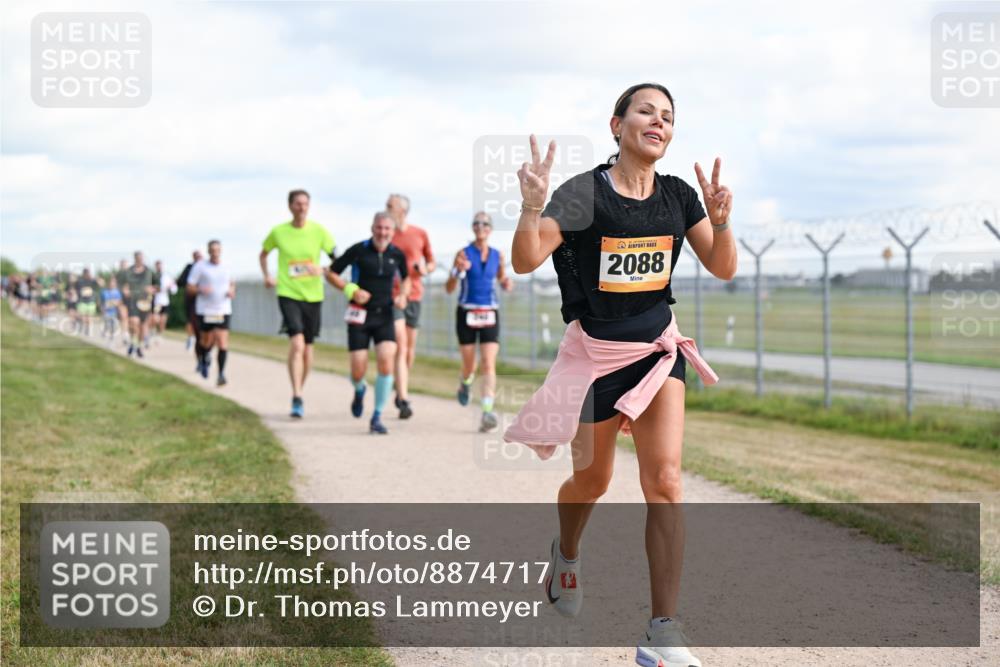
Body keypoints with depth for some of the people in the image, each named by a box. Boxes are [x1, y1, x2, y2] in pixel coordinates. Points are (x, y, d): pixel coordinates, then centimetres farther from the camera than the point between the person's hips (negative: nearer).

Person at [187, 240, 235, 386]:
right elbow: (189, 287, -1)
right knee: (207, 341, 10)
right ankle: (203, 358, 43)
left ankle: (221, 373, -9)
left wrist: (232, 291, 3)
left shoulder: (226, 267, 7)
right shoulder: (200, 267, -2)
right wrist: (201, 289, -21)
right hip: (205, 311, -1)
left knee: (223, 342, -12)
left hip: (223, 310, 1)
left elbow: (232, 283, 25)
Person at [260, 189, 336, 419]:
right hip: (288, 294, -2)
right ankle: (297, 398, -20)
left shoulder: (319, 231, -1)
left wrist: (323, 270, -15)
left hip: (313, 294, 2)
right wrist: (267, 276, 3)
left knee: (307, 347, 11)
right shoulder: (278, 232, 0)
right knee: (296, 343, -19)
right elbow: (264, 254, 18)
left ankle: (299, 394, 30)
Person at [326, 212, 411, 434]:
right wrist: (351, 290, -16)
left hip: (385, 316, 2)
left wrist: (402, 295, -1)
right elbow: (331, 273, -1)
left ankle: (377, 418, -5)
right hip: (359, 315, -2)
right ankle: (359, 391, 36)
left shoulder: (397, 255, 0)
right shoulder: (358, 250, -9)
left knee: (386, 364, -17)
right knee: (358, 372, -3)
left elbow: (406, 278, 20)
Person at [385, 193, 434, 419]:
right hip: (390, 296, -3)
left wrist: (426, 269, -8)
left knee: (410, 348, 12)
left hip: (414, 295, 3)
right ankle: (404, 401, -19)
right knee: (400, 346, -14)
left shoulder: (420, 234, 3)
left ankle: (401, 391, 34)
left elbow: (431, 261, 14)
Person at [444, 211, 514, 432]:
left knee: (489, 364, -14)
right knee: (469, 365, 7)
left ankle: (487, 413, -22)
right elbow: (449, 289, -6)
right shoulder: (464, 254, -4)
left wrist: (507, 284, -3)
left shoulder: (498, 255, 5)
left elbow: (502, 280, 20)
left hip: (490, 314, 1)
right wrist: (457, 272, -25)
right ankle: (465, 383, 44)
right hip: (467, 313, -1)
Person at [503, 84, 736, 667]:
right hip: (595, 352, -3)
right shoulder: (585, 193, -14)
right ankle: (566, 553, 51)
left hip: (659, 350, 3)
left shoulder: (679, 196, 0)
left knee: (665, 479, -12)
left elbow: (723, 269, 2)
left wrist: (721, 220, -17)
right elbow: (525, 261, -21)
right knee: (593, 480, 14)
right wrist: (533, 207, -39)